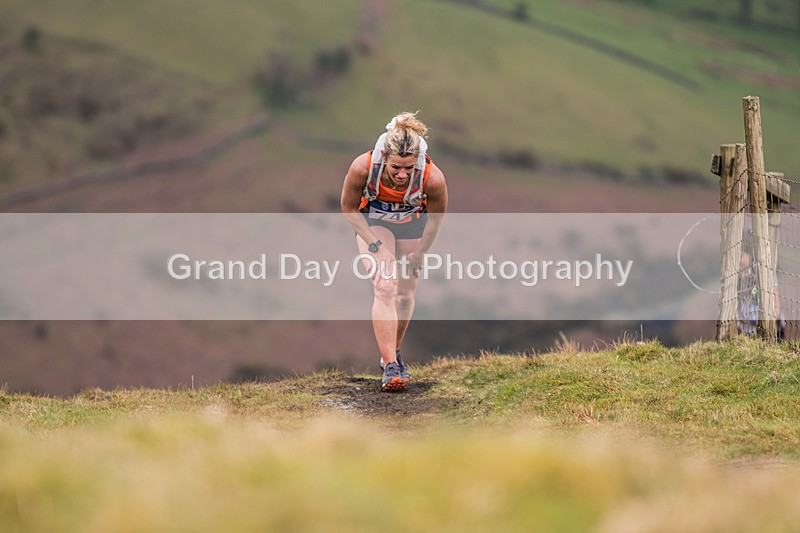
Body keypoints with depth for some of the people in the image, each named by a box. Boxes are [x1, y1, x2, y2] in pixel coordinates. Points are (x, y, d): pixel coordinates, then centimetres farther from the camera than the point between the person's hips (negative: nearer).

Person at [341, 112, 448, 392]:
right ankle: (390, 367, -20)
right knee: (385, 288, -18)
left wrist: (419, 255, -4)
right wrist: (375, 244, -18)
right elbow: (348, 207, -15)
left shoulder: (433, 178, -34)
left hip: (412, 225, 1)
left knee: (405, 293, 6)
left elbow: (435, 219, -13)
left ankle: (392, 353, 31)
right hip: (372, 222, -1)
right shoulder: (363, 166, -36)